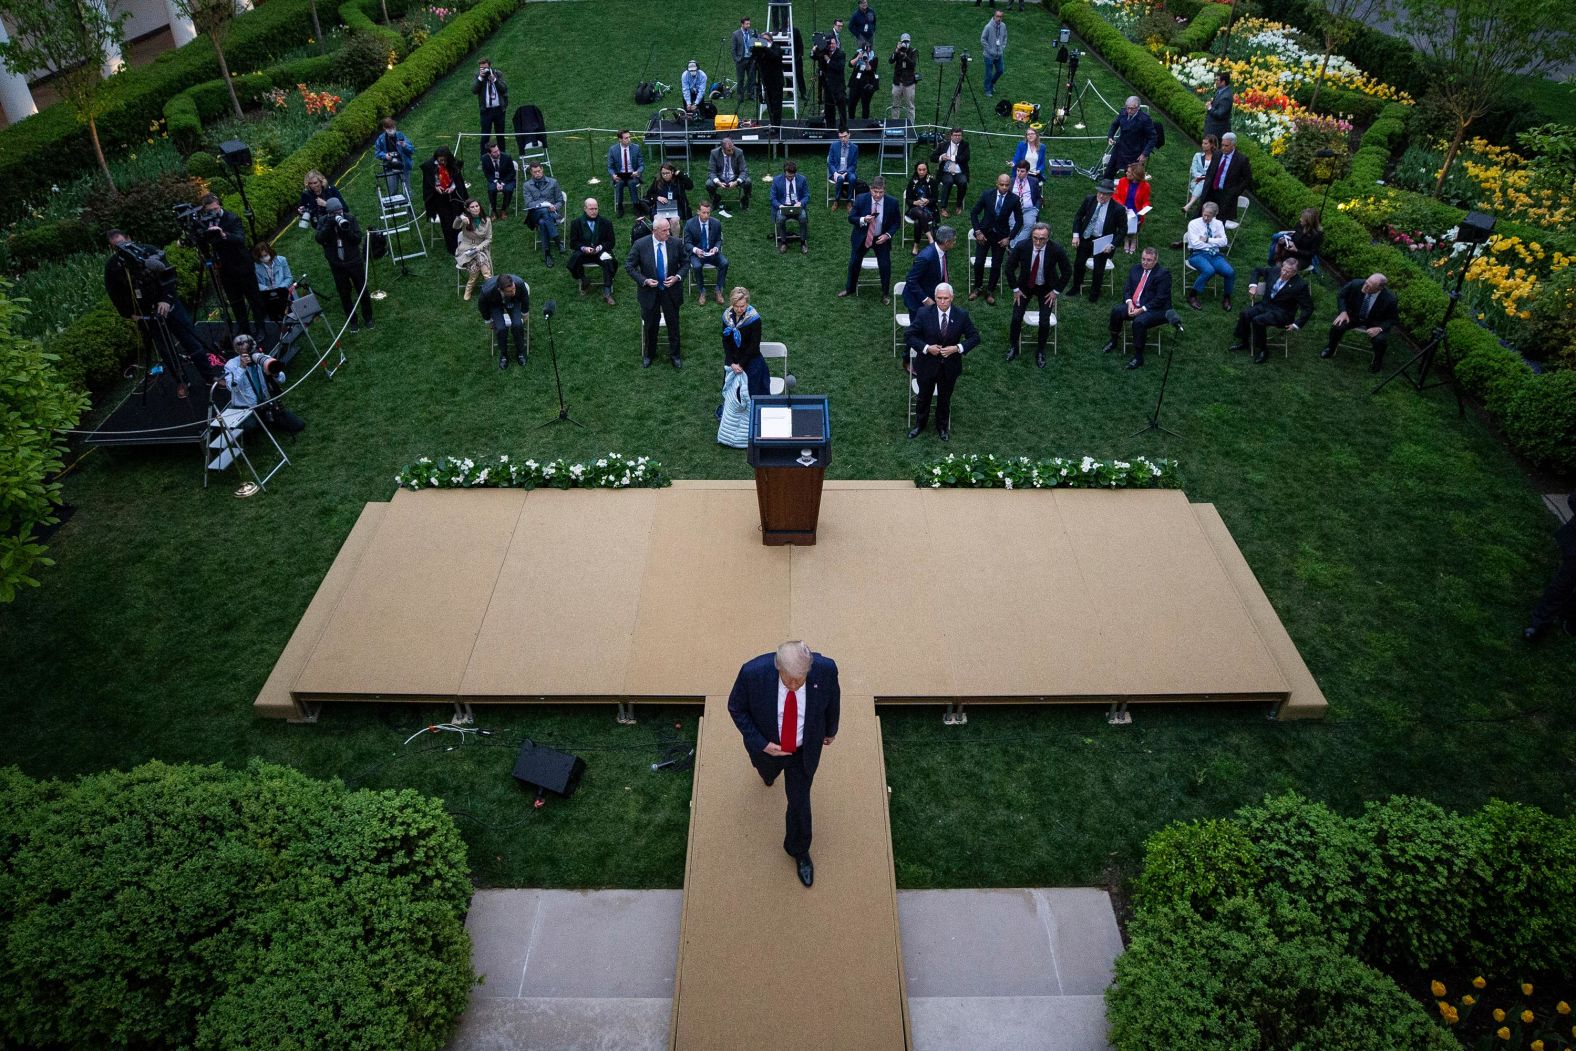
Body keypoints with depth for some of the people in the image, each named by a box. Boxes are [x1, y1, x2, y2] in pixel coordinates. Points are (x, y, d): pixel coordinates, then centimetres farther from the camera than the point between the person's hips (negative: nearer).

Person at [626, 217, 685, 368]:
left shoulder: (676, 244, -11)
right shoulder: (640, 245, -15)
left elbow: (684, 263, 2)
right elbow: (629, 266, -8)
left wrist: (677, 277, -16)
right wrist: (644, 280, -19)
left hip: (671, 290, 1)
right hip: (649, 291, -1)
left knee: (673, 323, 12)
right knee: (650, 324, 14)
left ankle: (674, 354, 31)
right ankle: (648, 354, 35)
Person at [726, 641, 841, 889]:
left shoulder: (825, 669, -33)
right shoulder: (753, 673, -37)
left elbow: (832, 700, -8)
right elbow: (736, 707, -16)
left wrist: (830, 730, 9)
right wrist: (761, 743, -24)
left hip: (804, 751, 0)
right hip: (767, 747, 0)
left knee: (800, 801, 14)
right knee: (768, 772, 33)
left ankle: (799, 851, 45)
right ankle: (769, 773, 73)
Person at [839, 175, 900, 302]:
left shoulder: (892, 203, -16)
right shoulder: (861, 199, -17)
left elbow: (897, 222, -3)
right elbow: (851, 218, -10)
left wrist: (888, 235, -18)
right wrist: (863, 220, -31)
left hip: (881, 239, -1)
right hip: (862, 237, 1)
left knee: (885, 266, 0)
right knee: (854, 263, 12)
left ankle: (885, 293, 22)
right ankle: (849, 289, 36)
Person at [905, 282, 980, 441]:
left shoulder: (962, 315, -11)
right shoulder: (924, 313, -14)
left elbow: (975, 337, -4)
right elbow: (911, 335, -9)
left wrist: (957, 348, -20)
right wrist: (926, 348, -23)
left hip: (950, 367, 1)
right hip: (927, 364, -1)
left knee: (945, 398, 18)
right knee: (924, 397, 18)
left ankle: (942, 427, 40)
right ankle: (919, 424, 42)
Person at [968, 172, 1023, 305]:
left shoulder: (1014, 199, -10)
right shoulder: (987, 195, -9)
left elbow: (1019, 221, -1)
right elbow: (974, 213, 0)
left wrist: (1009, 238, -8)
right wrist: (978, 232, -8)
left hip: (1001, 236, 0)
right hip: (984, 233, 0)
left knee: (996, 265, 3)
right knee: (978, 263, 0)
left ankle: (991, 292, 19)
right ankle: (977, 287, 23)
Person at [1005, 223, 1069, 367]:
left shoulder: (1056, 250, -25)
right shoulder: (1021, 246, -24)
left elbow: (1067, 272, -10)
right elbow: (1009, 267, -8)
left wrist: (1056, 291, -9)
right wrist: (1015, 289, -7)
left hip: (1046, 288, -1)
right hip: (1025, 286, 1)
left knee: (1045, 322, -10)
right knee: (1016, 318, -8)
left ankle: (1040, 351, 16)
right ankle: (1013, 347, 18)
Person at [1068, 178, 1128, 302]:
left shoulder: (1118, 209, -18)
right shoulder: (1089, 200, -10)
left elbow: (1123, 229, -8)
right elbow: (1078, 216, 4)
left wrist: (1112, 245, -18)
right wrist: (1076, 235, -6)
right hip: (1085, 238, 3)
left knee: (1098, 269, 2)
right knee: (1078, 264, 15)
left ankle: (1094, 294, 26)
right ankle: (1076, 287, 40)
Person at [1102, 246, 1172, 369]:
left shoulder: (1163, 274, -10)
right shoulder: (1135, 269, 11)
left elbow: (1160, 299, -16)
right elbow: (1127, 289, 11)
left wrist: (1141, 310, -22)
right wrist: (1129, 302, -10)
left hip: (1156, 310, -7)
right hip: (1134, 306, 7)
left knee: (1139, 321, -33)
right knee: (1116, 311, -15)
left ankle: (1138, 357, -23)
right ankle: (1113, 341, 9)